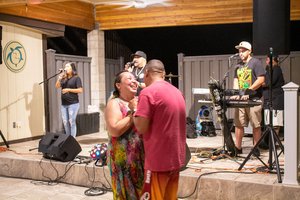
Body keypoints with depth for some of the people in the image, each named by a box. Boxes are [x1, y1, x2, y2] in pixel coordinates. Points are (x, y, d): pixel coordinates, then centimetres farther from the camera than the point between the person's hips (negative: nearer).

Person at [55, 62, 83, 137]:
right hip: (63, 104, 6)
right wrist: (59, 77, -8)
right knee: (65, 122, 6)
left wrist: (68, 90, -12)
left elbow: (80, 90, -9)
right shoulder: (64, 79, 15)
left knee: (72, 122, -6)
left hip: (73, 104, -6)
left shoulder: (76, 78, -1)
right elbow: (57, 86, 3)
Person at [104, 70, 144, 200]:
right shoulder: (115, 103, -8)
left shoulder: (138, 102, 10)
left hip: (141, 157, 6)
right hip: (123, 159, -6)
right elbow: (114, 130, -22)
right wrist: (133, 112, -16)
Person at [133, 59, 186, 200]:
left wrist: (135, 109, 1)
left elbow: (141, 128, -16)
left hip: (158, 160, -7)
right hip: (176, 158, 8)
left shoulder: (148, 92, -12)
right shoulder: (177, 92, 12)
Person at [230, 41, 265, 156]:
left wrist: (248, 91, -16)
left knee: (256, 125, -1)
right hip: (240, 100, 6)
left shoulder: (256, 63, -2)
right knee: (238, 124, 5)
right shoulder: (239, 66, 19)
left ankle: (256, 149, 7)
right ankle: (238, 148, 13)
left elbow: (261, 80, -11)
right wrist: (235, 94, -2)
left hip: (253, 99, -6)